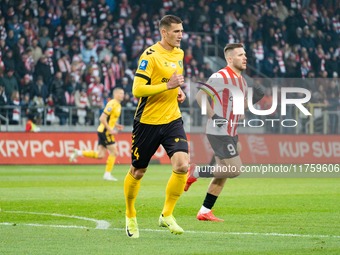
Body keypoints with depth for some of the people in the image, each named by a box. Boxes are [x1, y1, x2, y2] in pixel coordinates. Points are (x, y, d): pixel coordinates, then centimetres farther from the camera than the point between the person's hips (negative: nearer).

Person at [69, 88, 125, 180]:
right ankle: (107, 174, 2)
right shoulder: (112, 104, -15)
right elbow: (102, 118, -19)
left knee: (100, 155, 5)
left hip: (103, 131, 9)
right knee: (114, 153, -5)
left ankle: (78, 152, 8)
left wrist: (117, 126, 13)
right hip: (105, 131, -9)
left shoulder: (118, 105, 16)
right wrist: (110, 130, -20)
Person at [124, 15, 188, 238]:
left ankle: (167, 215, 0)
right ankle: (130, 215, 31)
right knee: (137, 172, 8)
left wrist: (178, 91, 10)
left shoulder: (179, 54, 10)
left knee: (182, 165, -15)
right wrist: (168, 86, -24)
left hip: (172, 120, 5)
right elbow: (137, 89, -21)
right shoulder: (150, 56, -14)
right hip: (148, 121, -5)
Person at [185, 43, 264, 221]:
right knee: (235, 169, -14)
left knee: (222, 174, 9)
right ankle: (195, 173, -1)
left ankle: (204, 212, 14)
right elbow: (200, 96, -15)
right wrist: (214, 116, -21)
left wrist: (253, 100, 5)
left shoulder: (241, 80, 15)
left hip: (230, 133, 9)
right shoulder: (220, 77, -13)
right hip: (219, 133, -9)